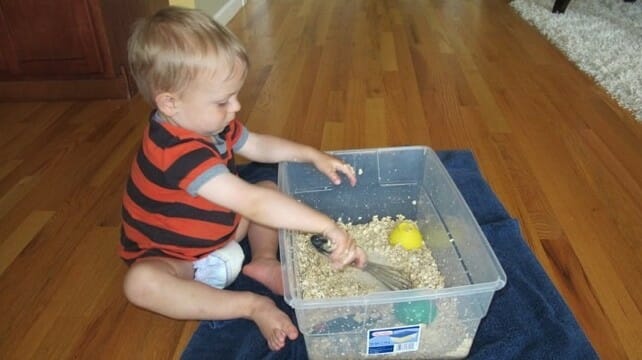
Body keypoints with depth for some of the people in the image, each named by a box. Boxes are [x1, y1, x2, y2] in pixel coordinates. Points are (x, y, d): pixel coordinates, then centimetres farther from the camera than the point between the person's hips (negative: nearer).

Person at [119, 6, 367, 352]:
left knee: (269, 188, 2)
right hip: (168, 254, -7)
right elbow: (253, 204, -48)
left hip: (218, 233, 8)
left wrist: (313, 155, -7)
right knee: (140, 283, -38)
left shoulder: (205, 121, -11)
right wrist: (327, 226, -49)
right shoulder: (180, 153, -41)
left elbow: (259, 145, 4)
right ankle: (252, 305, -28)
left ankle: (264, 261, -10)